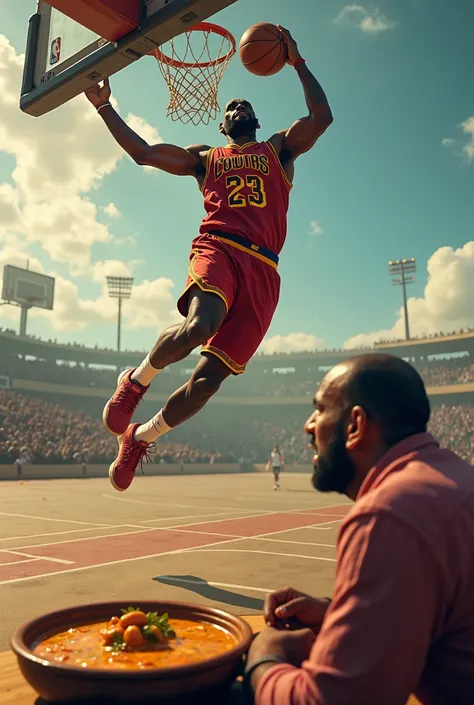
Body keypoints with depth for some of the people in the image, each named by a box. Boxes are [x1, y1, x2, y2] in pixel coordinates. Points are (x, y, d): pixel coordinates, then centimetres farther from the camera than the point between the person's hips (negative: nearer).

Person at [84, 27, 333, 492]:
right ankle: (135, 382, -6)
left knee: (210, 376, -7)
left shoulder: (280, 148, 26)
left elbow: (321, 117, 10)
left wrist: (297, 61, 10)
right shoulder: (205, 158, 27)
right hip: (217, 249, -1)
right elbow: (142, 152, 23)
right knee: (198, 327, -36)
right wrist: (104, 107, 23)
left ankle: (139, 439, 14)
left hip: (262, 270, 1)